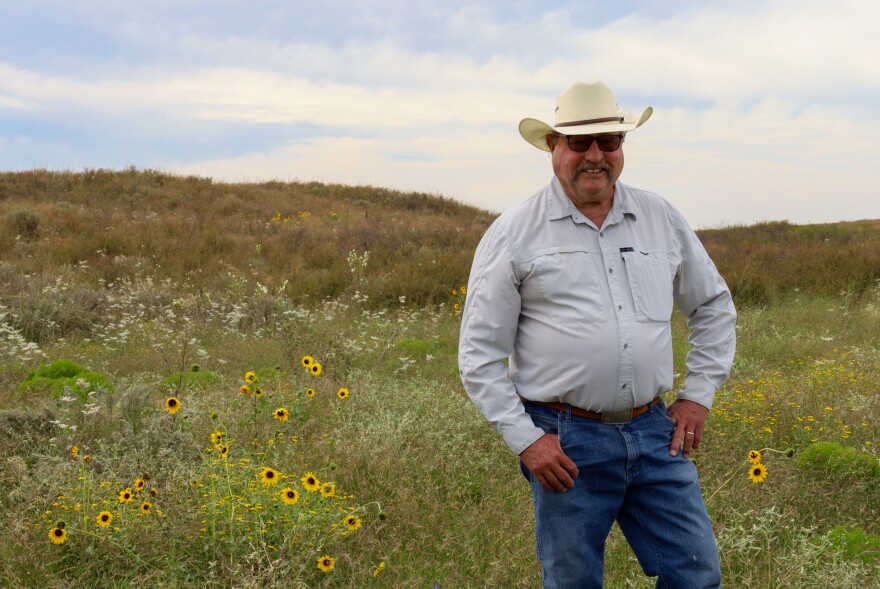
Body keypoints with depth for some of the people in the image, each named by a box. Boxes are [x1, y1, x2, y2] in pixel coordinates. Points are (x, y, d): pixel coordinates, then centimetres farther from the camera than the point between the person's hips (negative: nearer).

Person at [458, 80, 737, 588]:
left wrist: (699, 394, 10)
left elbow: (714, 305, 20)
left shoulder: (661, 218, 7)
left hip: (653, 432, 3)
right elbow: (480, 353, -4)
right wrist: (523, 439, -9)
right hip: (566, 441, -3)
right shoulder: (514, 233, -4)